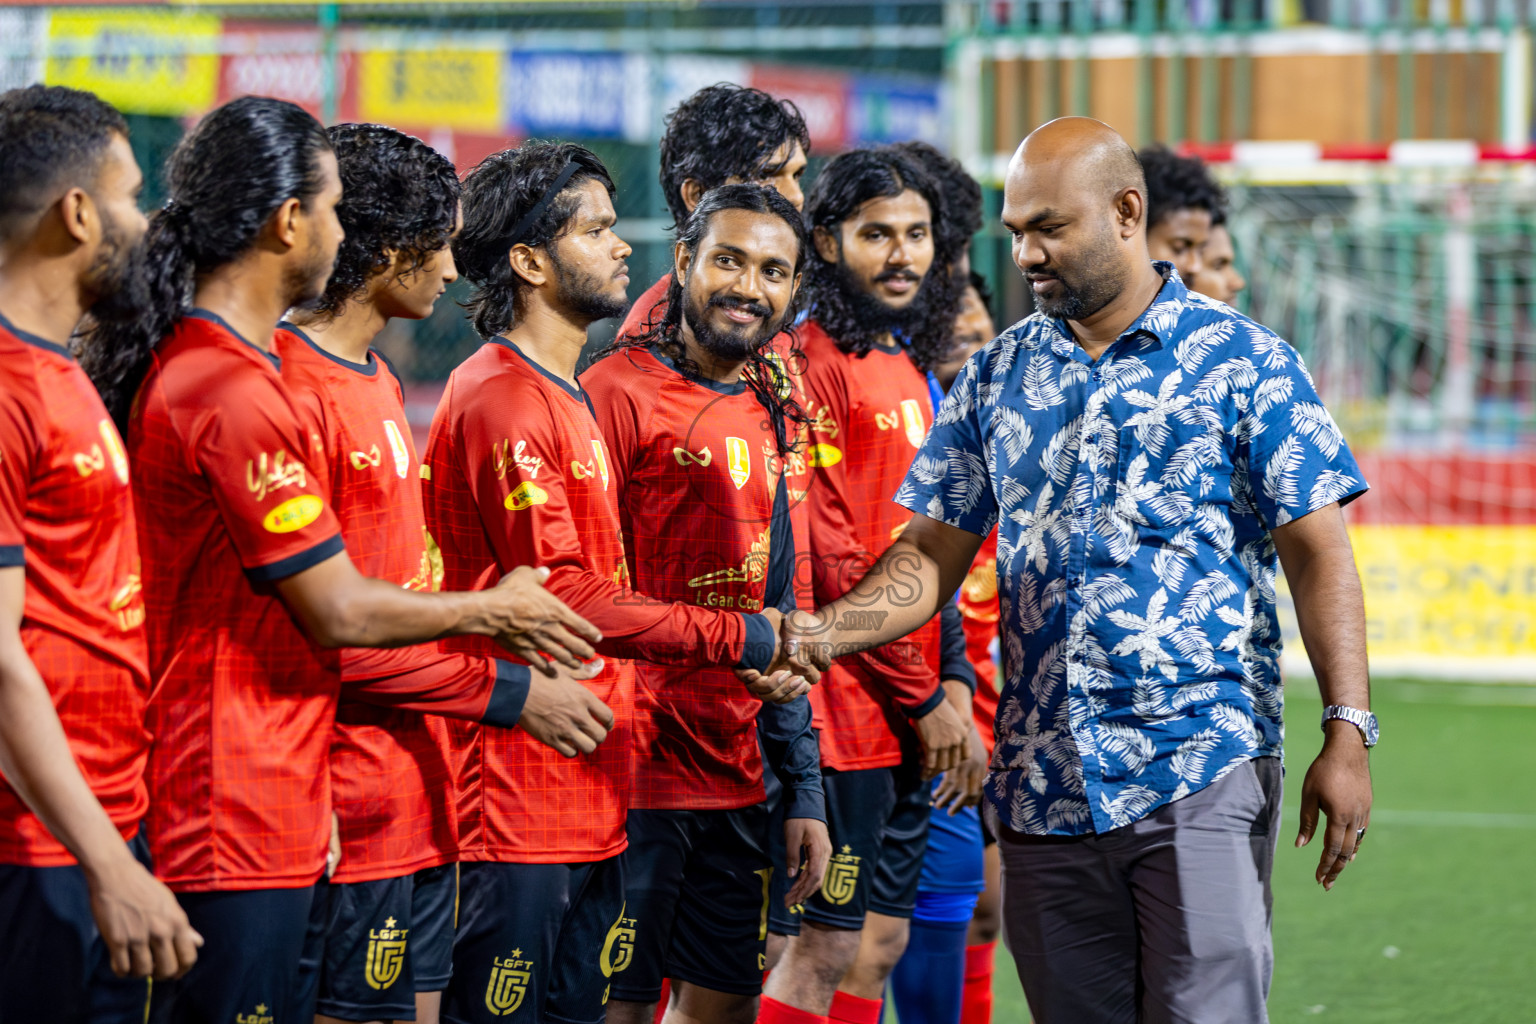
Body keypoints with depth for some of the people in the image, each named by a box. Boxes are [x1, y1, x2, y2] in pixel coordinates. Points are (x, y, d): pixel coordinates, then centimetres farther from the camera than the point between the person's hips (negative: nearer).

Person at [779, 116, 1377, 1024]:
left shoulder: (1244, 362, 0)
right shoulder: (997, 377, 12)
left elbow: (1318, 553, -2)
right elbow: (932, 554, 11)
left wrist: (1347, 734, -10)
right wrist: (824, 632, -8)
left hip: (1201, 776, -4)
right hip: (1044, 785, 4)